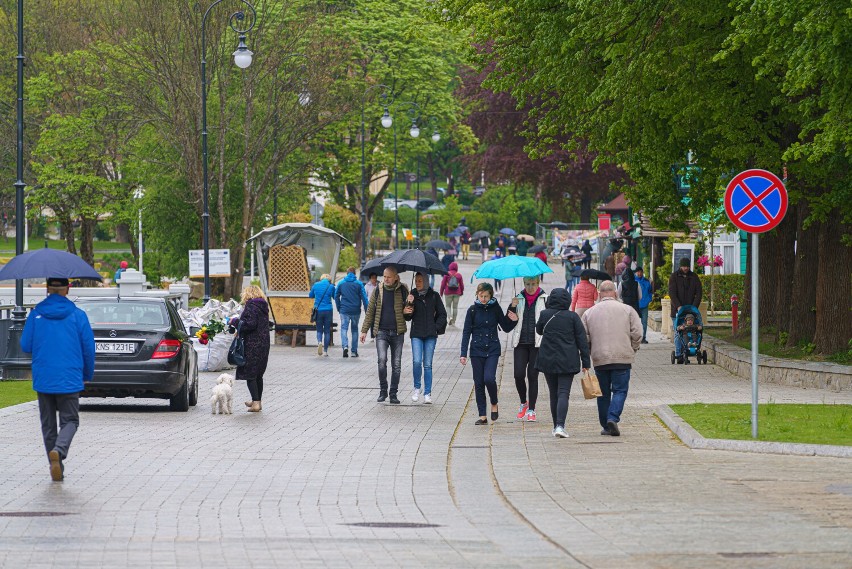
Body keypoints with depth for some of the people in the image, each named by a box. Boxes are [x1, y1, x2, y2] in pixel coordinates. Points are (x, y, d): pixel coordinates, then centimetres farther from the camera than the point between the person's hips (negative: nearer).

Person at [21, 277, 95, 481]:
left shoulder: (36, 314, -2)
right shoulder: (78, 315, -4)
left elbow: (25, 346, 1)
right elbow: (88, 348, -2)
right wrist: (87, 375, 13)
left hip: (43, 379, 2)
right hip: (70, 378, -1)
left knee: (48, 424, 12)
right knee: (70, 420, 6)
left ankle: (56, 468, 12)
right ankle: (59, 450, -23)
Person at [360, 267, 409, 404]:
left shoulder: (402, 291, 2)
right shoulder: (378, 291, 5)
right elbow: (370, 311, 11)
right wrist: (364, 330, 8)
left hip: (397, 332, 0)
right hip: (381, 332, 0)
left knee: (396, 364, 3)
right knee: (382, 360, -16)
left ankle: (393, 394, 13)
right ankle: (383, 391, -1)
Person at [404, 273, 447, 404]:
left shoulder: (434, 296, 4)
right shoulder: (412, 295, 5)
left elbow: (442, 314, 9)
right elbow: (408, 317, 2)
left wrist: (436, 328, -3)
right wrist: (409, 305, -16)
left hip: (430, 334, 0)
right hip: (416, 334, 0)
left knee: (427, 364, 0)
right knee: (417, 361, -14)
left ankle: (427, 393, 6)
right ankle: (416, 388, 6)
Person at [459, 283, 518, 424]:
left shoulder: (495, 308, 1)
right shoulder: (472, 310, 0)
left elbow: (506, 328, 12)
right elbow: (466, 332, 2)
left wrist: (513, 321, -9)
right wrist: (463, 353, -3)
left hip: (492, 350, -1)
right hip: (476, 350, 1)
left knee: (489, 378, -18)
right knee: (479, 382, 1)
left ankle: (494, 404, 9)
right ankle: (482, 416, 6)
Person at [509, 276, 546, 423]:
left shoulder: (545, 299, 2)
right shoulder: (519, 299, 10)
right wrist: (512, 308, -6)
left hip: (537, 343, -2)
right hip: (521, 342, 2)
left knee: (532, 376, -1)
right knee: (519, 374, -6)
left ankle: (531, 410, 8)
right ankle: (523, 403, 18)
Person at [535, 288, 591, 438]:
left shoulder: (544, 314, -2)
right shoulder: (572, 317, -4)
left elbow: (539, 330, 19)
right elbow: (582, 341, -3)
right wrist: (585, 362, 1)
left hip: (547, 360, 2)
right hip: (567, 362, -2)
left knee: (553, 394, 13)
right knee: (563, 393, -5)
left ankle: (556, 426, 17)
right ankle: (560, 426, -21)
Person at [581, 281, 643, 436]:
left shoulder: (589, 313, 6)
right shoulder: (627, 310, 1)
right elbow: (637, 333, -4)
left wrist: (591, 352, 17)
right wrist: (632, 350, 11)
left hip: (600, 359, 2)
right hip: (622, 359, -2)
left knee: (603, 393, 11)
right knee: (620, 390, 2)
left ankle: (606, 425, 13)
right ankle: (613, 418, -18)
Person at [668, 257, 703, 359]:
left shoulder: (694, 277, 8)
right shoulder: (674, 276, 2)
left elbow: (698, 293, 4)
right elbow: (672, 293, -6)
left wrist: (694, 307, -10)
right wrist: (678, 306, -18)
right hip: (677, 310, -2)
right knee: (678, 332, -4)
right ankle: (678, 354, -3)